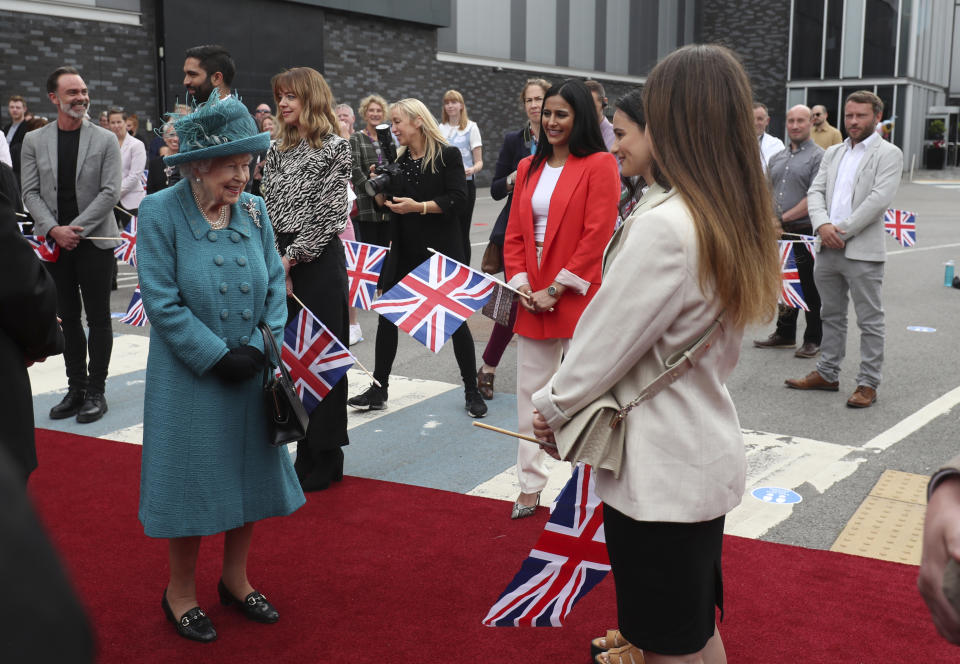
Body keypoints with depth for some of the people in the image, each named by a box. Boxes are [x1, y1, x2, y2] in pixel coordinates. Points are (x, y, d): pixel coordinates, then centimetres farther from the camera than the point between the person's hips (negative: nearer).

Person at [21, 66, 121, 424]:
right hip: (53, 242, 3)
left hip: (94, 240, -2)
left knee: (98, 318, 2)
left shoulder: (105, 140, -1)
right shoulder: (34, 140, 6)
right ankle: (76, 388, 20)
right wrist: (54, 229, -12)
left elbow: (110, 192, -7)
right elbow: (30, 193, 3)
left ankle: (96, 391, 11)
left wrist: (75, 229, -14)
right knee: (67, 317, 10)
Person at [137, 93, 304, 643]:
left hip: (251, 374, 5)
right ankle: (181, 592, 29)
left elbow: (275, 284, 3)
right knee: (192, 481, 7)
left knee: (251, 476, 14)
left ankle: (236, 579, 36)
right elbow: (162, 302, -15)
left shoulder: (254, 210, 0)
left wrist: (260, 347, -11)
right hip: (190, 380, -4)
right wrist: (218, 356, -17)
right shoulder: (160, 213, -13)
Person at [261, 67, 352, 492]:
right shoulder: (278, 151, 14)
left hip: (318, 262, -6)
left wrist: (290, 258, -13)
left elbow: (328, 214, -11)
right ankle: (296, 450, 19)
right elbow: (267, 209, 10)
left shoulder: (334, 149, -5)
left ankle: (322, 460, 11)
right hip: (280, 264, 6)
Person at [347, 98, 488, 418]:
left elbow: (458, 198, -16)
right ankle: (379, 389, 17)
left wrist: (420, 206, -24)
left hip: (441, 252, -5)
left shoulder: (447, 155, -7)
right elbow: (388, 205, 14)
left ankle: (472, 391, 16)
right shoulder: (396, 159, 9)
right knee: (387, 317, 5)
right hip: (403, 252, 6)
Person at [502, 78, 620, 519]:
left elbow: (597, 236, -13)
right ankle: (530, 486, 22)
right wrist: (521, 283, -3)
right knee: (530, 392, 11)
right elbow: (514, 234, 12)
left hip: (578, 297, -6)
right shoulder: (528, 168, 13)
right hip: (532, 299, 6)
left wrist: (556, 289, -14)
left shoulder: (599, 165, -6)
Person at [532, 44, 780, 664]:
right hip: (709, 450, 9)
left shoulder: (664, 228, -24)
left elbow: (606, 341, -17)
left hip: (660, 469, -8)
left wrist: (551, 407, 1)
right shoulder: (743, 222, 3)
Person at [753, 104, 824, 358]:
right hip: (780, 233, 6)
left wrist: (783, 218, -16)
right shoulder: (776, 158, 15)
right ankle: (785, 334, 26)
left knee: (810, 288, 2)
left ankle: (813, 340, 11)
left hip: (805, 232, -6)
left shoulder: (818, 157, -7)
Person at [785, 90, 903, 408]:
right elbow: (815, 192, 7)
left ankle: (868, 383, 7)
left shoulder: (888, 154, -2)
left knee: (869, 320, 1)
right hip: (828, 249, 6)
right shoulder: (833, 153, 16)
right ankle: (827, 373, 27)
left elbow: (880, 199, -14)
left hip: (863, 251, -6)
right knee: (831, 315, 16)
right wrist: (822, 225, -12)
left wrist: (843, 231, -16)